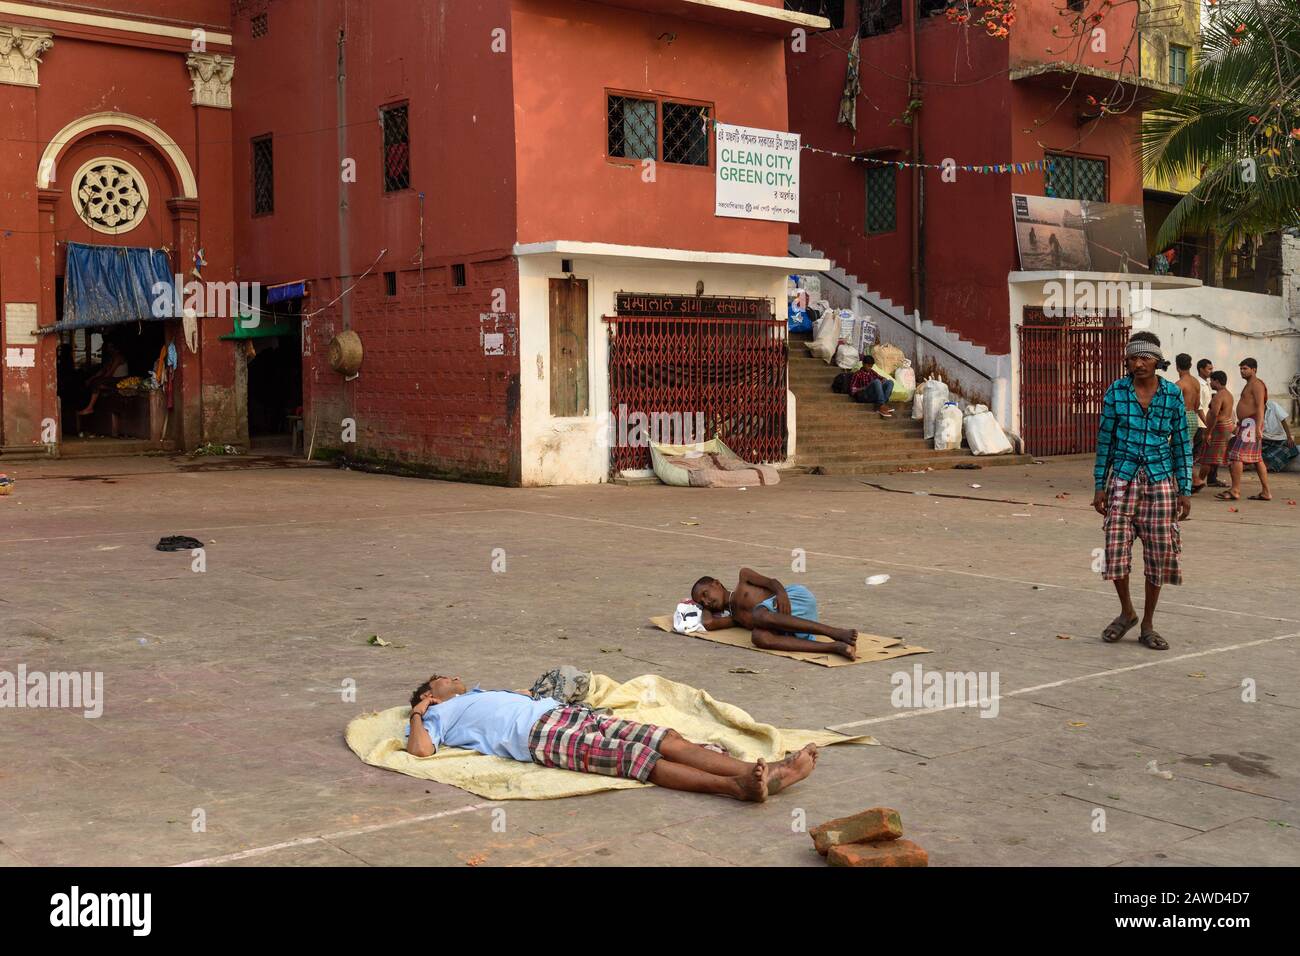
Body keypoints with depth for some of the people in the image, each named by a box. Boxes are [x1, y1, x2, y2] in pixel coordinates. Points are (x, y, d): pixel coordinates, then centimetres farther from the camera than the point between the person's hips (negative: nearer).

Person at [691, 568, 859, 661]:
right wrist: (705, 607, 36)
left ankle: (836, 633, -38)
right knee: (759, 637, -30)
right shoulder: (733, 617, 28)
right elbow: (708, 623, 15)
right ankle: (835, 647, -47)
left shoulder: (743, 577, 19)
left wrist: (780, 592, -16)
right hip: (792, 627, 4)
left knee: (760, 615, -34)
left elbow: (771, 581, 6)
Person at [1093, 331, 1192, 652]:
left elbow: (1182, 443, 5)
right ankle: (1127, 611, 20)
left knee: (1158, 553, 3)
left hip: (1160, 480, 0)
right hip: (1123, 478, 0)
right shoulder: (1116, 391, -1)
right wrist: (1100, 486, 3)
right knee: (1116, 548, -6)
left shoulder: (1173, 393, 0)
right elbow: (1105, 439, 5)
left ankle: (1147, 625, 17)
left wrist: (1185, 491, 1)